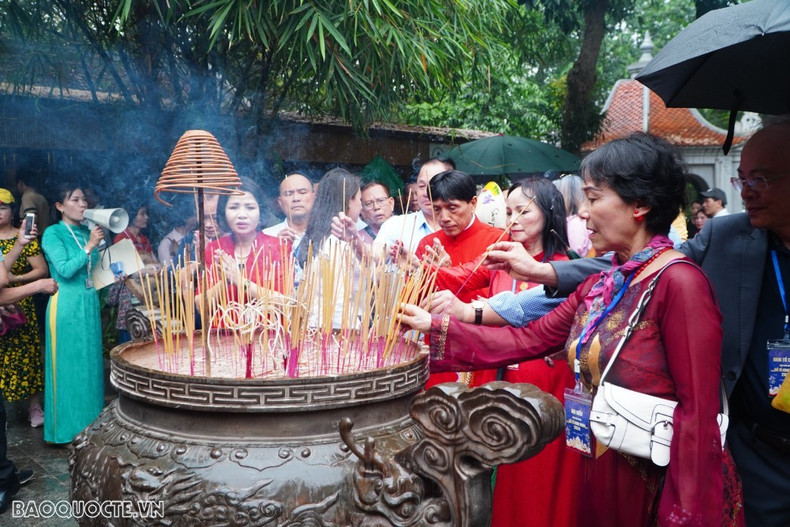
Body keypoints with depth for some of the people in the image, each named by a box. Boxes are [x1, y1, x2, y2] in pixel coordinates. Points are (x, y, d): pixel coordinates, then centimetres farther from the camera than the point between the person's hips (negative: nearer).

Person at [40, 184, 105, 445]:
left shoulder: (86, 232, 12)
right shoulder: (53, 233, -6)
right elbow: (65, 269, -17)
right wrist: (89, 246, -19)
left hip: (89, 302, 6)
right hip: (66, 303, -6)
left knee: (90, 362, 11)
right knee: (68, 364, 1)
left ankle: (91, 421, 22)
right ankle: (67, 426, 12)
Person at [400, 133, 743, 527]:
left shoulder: (677, 282, -19)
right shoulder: (600, 283, 4)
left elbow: (698, 408, -21)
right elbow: (529, 340, 1)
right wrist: (435, 326, -3)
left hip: (659, 483, -7)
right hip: (602, 475, 7)